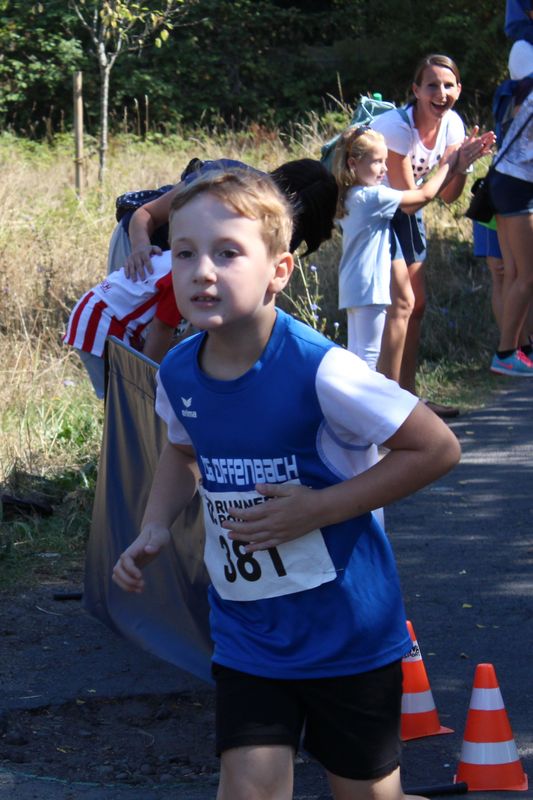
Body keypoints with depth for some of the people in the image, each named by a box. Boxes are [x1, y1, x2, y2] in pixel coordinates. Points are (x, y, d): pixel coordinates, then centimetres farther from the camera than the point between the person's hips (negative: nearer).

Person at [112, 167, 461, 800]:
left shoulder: (320, 371, -25)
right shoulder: (177, 374, -6)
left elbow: (437, 449, -20)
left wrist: (318, 509, -23)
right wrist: (154, 528, -1)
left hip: (346, 626, -4)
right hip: (246, 629, 4)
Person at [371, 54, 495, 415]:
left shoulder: (452, 124, -8)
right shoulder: (397, 127, -28)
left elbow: (448, 196, -6)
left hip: (404, 211, 7)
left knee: (417, 304, 7)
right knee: (398, 304, -15)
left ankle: (407, 394, 16)